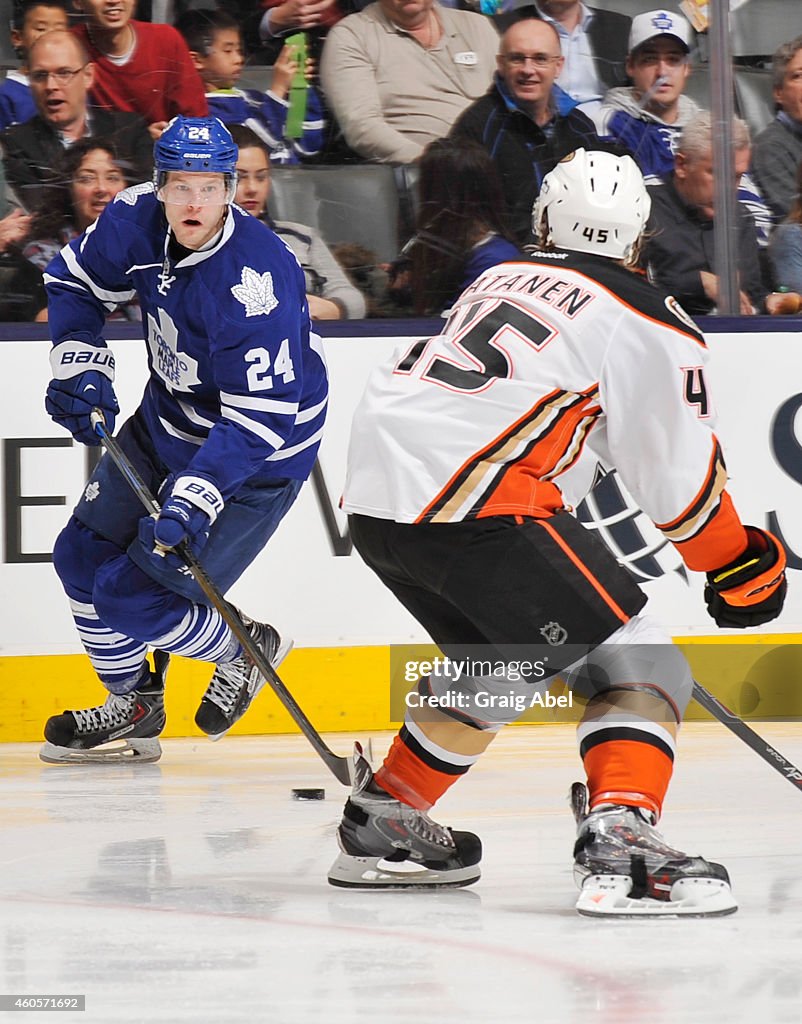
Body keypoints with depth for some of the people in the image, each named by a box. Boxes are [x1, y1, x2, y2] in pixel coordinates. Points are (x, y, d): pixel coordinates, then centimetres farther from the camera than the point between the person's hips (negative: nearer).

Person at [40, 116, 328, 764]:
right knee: (84, 555, 13)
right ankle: (133, 708, 32)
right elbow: (77, 281, 7)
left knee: (134, 599, -10)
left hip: (256, 458, -8)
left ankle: (248, 649, 17)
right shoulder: (138, 219, -14)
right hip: (166, 423, 8)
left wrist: (193, 499, -40)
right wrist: (80, 365, -7)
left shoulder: (256, 282, -34)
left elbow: (260, 418, -34)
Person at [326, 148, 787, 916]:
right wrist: (740, 567, 20)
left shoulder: (499, 280, 24)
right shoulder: (651, 326, 2)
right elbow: (680, 479, 4)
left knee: (500, 660, 29)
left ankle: (381, 823, 34)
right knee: (634, 664, -3)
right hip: (473, 507, -8)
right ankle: (619, 847, -22)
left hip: (374, 500, 8)